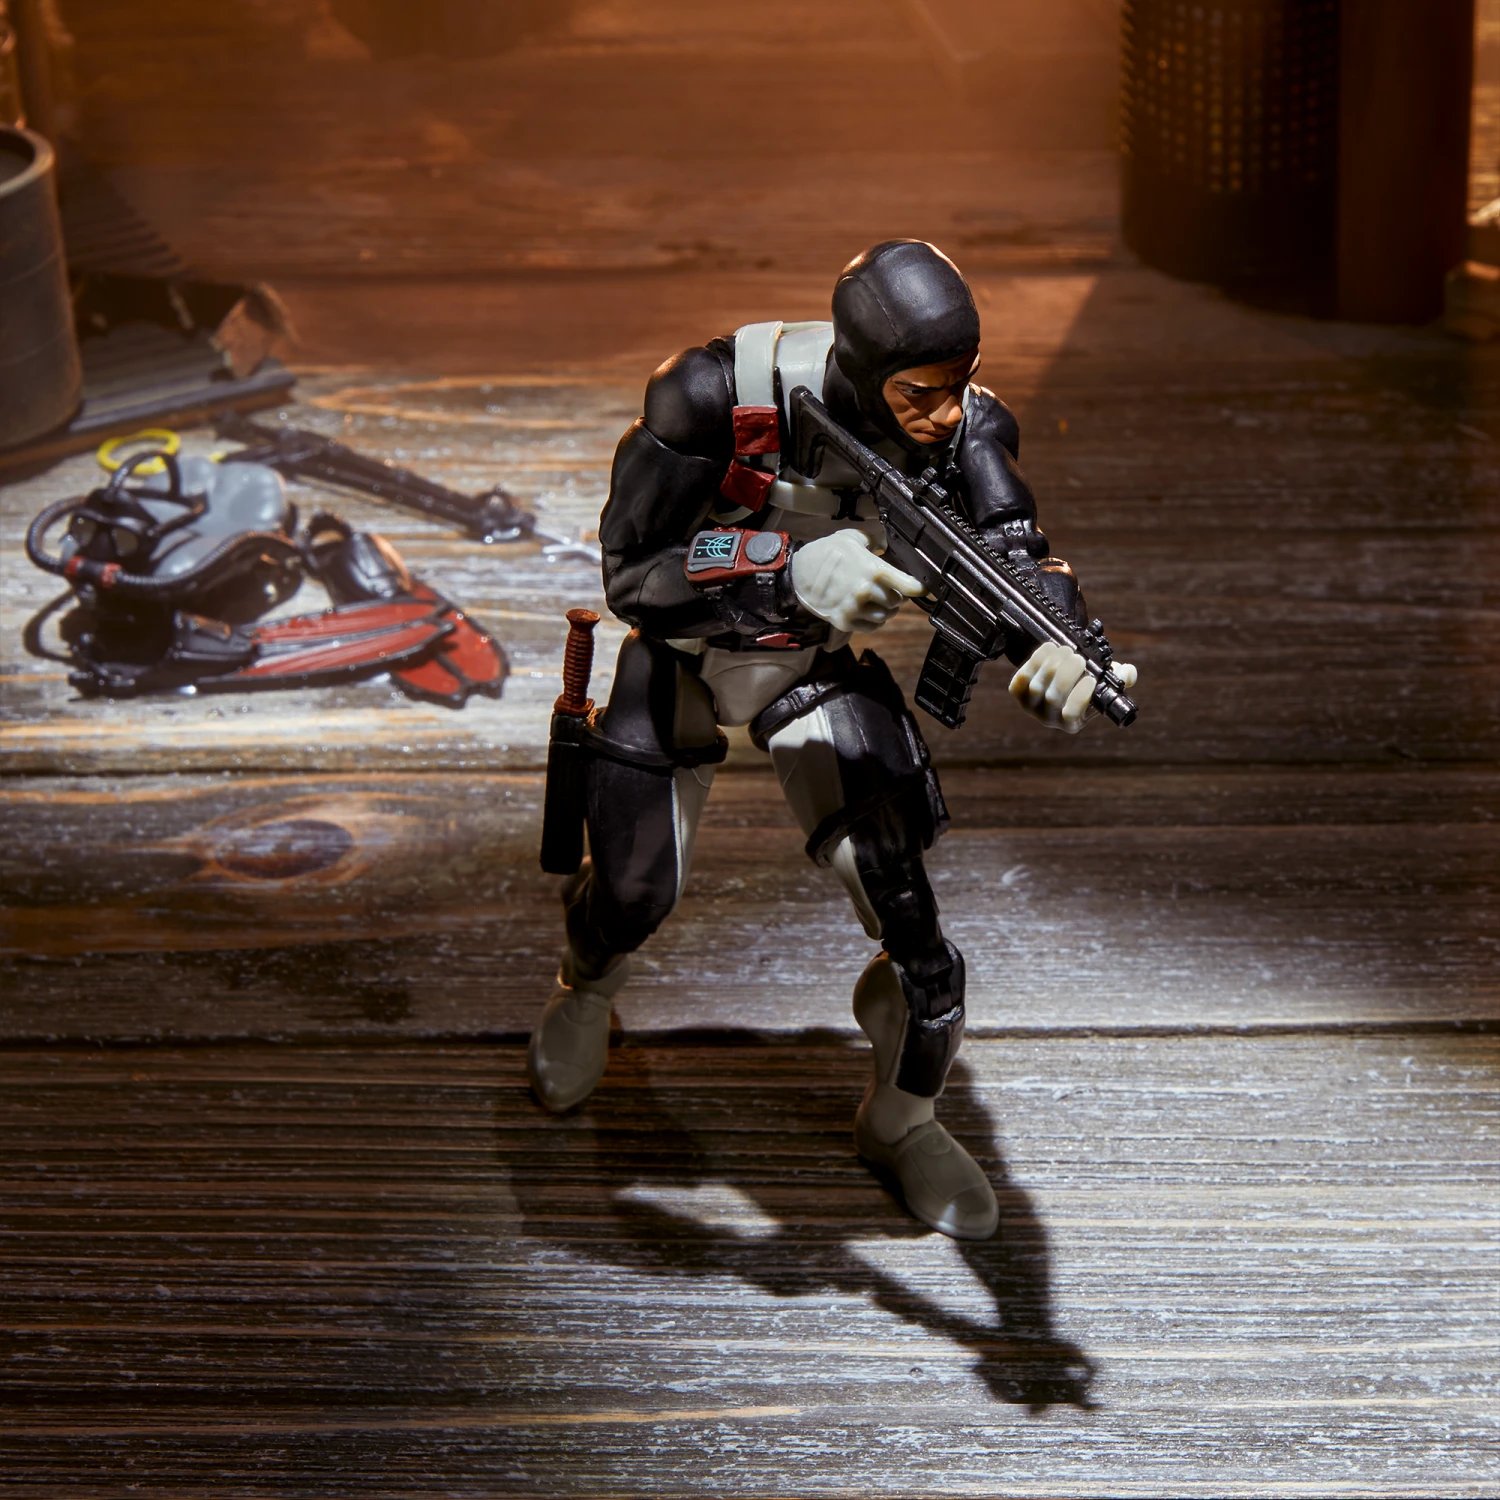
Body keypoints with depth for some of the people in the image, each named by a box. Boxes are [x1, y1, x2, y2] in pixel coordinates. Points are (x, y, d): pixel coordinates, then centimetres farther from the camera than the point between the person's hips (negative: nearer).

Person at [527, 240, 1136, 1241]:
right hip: (677, 658, -1)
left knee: (893, 874, -14)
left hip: (816, 661, 2)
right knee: (637, 892, 3)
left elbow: (1013, 551, -36)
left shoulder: (964, 424, -26)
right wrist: (794, 569, -50)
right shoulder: (716, 398, -35)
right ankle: (589, 989, 44)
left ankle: (904, 1120, 11)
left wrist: (1059, 645, -60)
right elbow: (632, 574, -34)